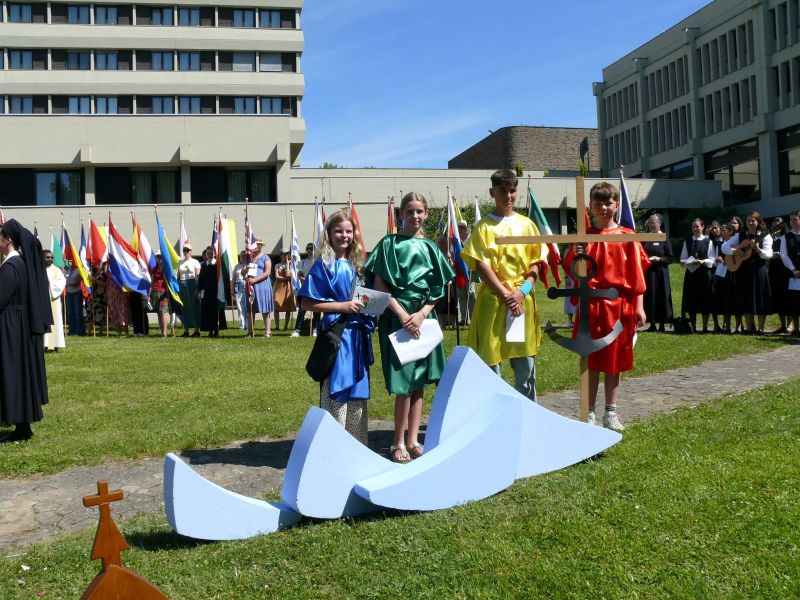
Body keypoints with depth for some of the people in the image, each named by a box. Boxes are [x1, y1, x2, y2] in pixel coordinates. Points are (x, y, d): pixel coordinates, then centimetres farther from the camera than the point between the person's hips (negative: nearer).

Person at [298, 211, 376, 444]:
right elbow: (306, 303, -12)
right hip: (336, 335, -7)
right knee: (336, 394, -3)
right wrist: (343, 305, -16)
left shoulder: (355, 264, 13)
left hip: (358, 336, 7)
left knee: (357, 394, 13)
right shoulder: (323, 265, -7)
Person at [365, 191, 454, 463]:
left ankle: (413, 440, 15)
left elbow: (438, 288, 8)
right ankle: (398, 442, 7)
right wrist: (402, 314, -14)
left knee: (419, 380, 7)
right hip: (397, 315, -4)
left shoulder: (430, 247, 10)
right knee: (404, 382, -6)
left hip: (423, 316, 4)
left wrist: (422, 314, -8)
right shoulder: (389, 244, -1)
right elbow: (379, 285, -6)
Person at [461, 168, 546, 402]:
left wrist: (522, 291, -8)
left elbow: (536, 263, 8)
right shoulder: (484, 226, 1)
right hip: (493, 300, -3)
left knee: (526, 363, 7)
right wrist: (506, 295, -13)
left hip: (523, 300, 3)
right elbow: (481, 265, -6)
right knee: (490, 361, 0)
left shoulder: (526, 224, 10)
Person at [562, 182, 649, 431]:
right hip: (591, 305, 0)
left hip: (619, 305, 0)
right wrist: (577, 257, -19)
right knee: (591, 360, 4)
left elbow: (637, 274, 1)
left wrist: (639, 306, -3)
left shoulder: (627, 237, 3)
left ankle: (611, 413, 17)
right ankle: (589, 413, 12)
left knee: (614, 360, 8)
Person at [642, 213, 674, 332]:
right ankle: (652, 323, 9)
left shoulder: (665, 239, 0)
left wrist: (660, 259, -17)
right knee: (649, 297, 3)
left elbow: (671, 258, -2)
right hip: (648, 272, 3)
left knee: (661, 297, -1)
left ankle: (662, 324, 5)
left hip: (660, 273, -3)